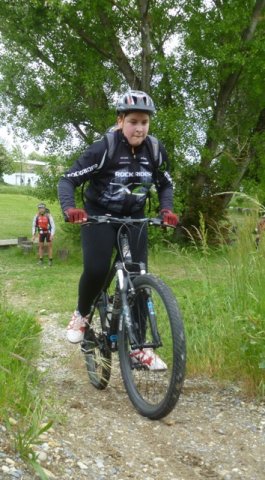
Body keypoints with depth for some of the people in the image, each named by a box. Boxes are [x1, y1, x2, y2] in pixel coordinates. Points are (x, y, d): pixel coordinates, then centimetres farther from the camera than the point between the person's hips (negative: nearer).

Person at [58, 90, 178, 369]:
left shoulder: (155, 151, -9)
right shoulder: (103, 149, -21)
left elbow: (165, 185, 5)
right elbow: (68, 180, -19)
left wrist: (166, 209, -15)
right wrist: (69, 208, -39)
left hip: (133, 218, 3)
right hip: (98, 216, -3)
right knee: (96, 270, -23)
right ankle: (81, 314, 8)